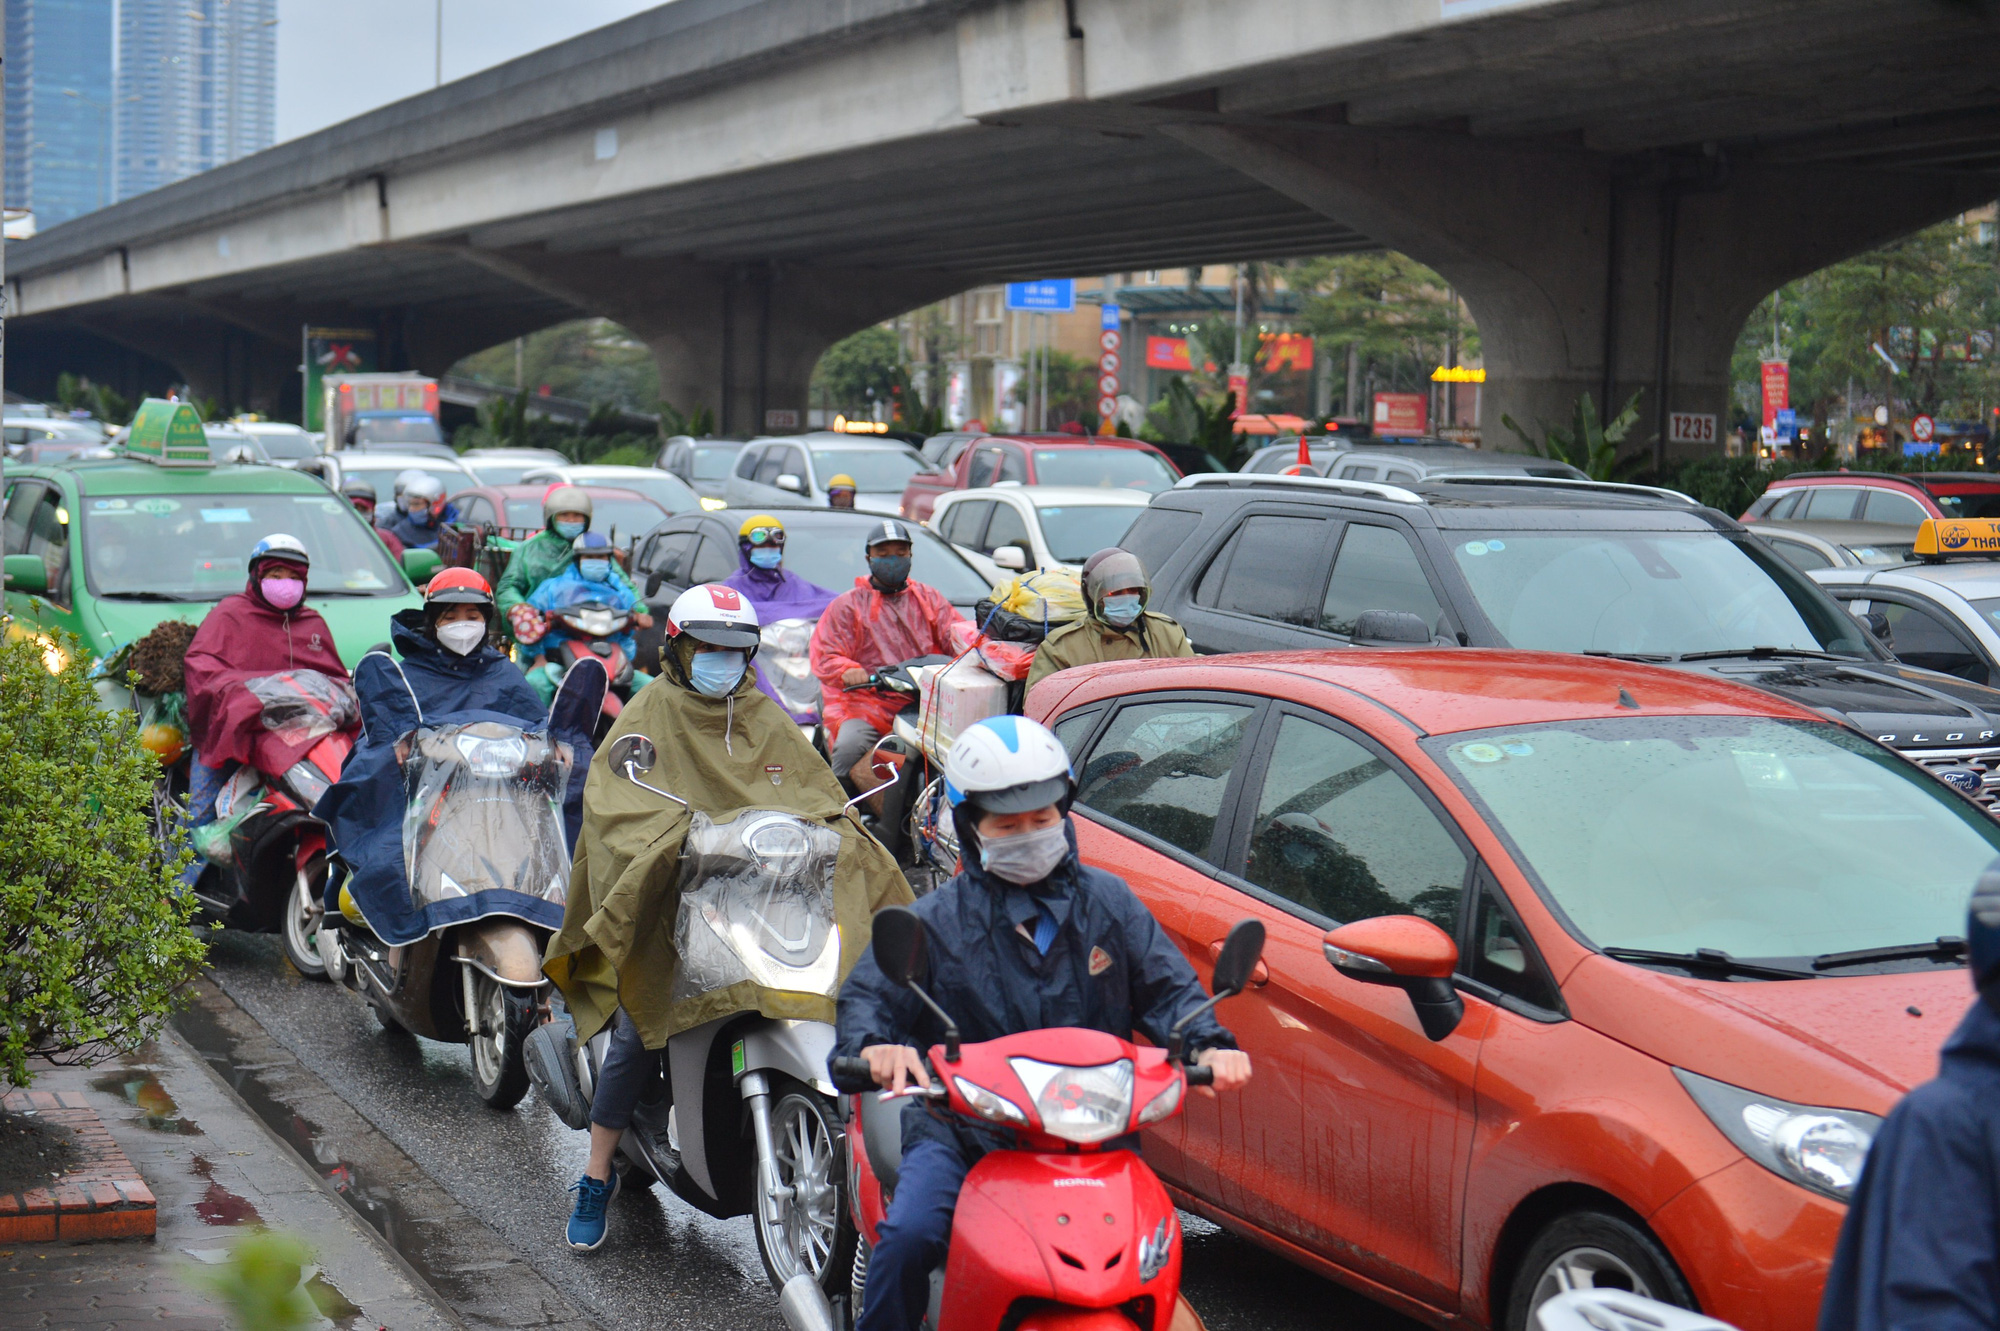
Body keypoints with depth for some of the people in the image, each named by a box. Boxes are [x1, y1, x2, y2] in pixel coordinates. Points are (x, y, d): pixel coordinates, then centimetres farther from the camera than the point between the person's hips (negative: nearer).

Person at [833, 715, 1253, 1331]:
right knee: (907, 1238, -25)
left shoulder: (1107, 901, 11)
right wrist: (874, 1046, -25)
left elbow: (1166, 986, 11)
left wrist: (1207, 1045, -10)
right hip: (963, 1129, -2)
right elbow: (868, 994, -1)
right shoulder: (938, 920, 4)